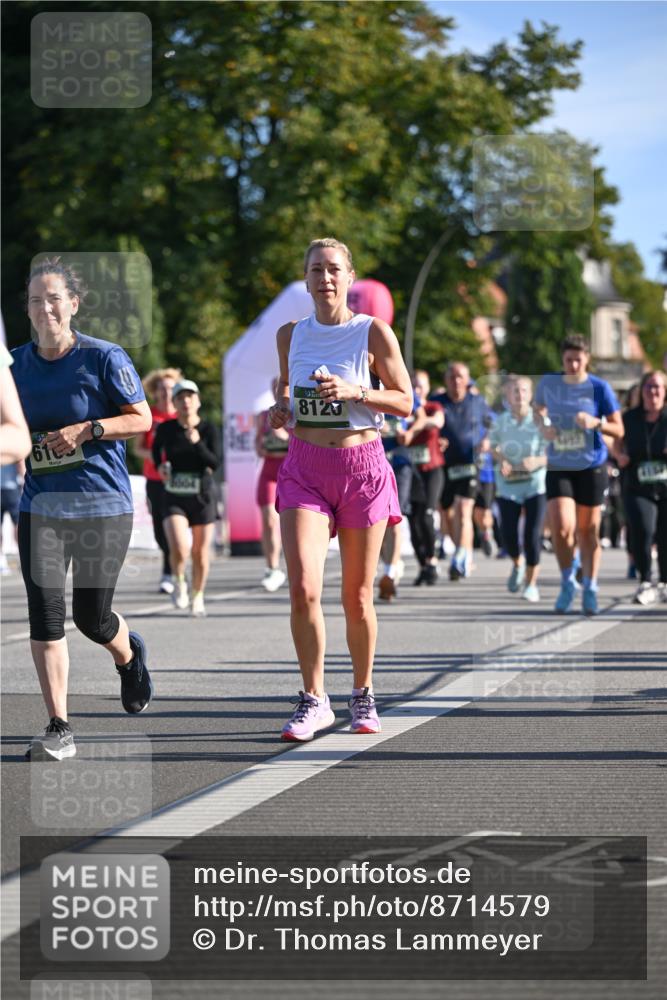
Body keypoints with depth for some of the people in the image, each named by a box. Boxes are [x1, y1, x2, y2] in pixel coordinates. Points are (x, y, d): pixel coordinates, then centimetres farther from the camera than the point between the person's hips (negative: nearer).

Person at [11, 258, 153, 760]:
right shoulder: (18, 363, 6)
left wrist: (86, 429, -18)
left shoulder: (104, 357, -7)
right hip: (40, 504, 3)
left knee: (91, 616, 2)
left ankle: (130, 654, 41)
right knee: (45, 614, -8)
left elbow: (142, 418, -6)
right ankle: (59, 730, -4)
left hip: (103, 503, -3)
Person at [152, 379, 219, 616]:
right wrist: (160, 466, 3)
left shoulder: (208, 429, -5)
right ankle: (179, 582, 9)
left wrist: (198, 444, -26)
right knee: (179, 549, -21)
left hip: (202, 497, 1)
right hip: (174, 498, -1)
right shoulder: (166, 429, -2)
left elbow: (215, 463, -13)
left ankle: (198, 596, 31)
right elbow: (156, 448, 20)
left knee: (200, 554, 8)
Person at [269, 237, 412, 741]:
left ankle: (363, 693, 26)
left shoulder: (374, 332, -4)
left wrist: (355, 391, -18)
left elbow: (405, 402, -2)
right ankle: (314, 700, 0)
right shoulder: (291, 335, 7)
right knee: (303, 588, -14)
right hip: (305, 468, 2)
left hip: (362, 467, -2)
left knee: (357, 596, 5)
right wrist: (280, 409, 0)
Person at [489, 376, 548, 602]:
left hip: (535, 484, -2)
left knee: (532, 535, -7)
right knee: (508, 534, -4)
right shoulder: (501, 422, 0)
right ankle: (517, 564, 30)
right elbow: (493, 446, 14)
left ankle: (531, 583, 9)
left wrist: (538, 461, -23)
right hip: (508, 485, 2)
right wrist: (501, 460, -6)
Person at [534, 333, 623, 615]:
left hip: (591, 468, -1)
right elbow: (539, 409, 21)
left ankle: (590, 589, 21)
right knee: (561, 529, -14)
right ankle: (567, 583, 8)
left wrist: (596, 423, -22)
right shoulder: (548, 383, 1)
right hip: (558, 468, 1)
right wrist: (544, 426, -1)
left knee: (588, 531, 6)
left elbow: (618, 430, -2)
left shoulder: (599, 388, -5)